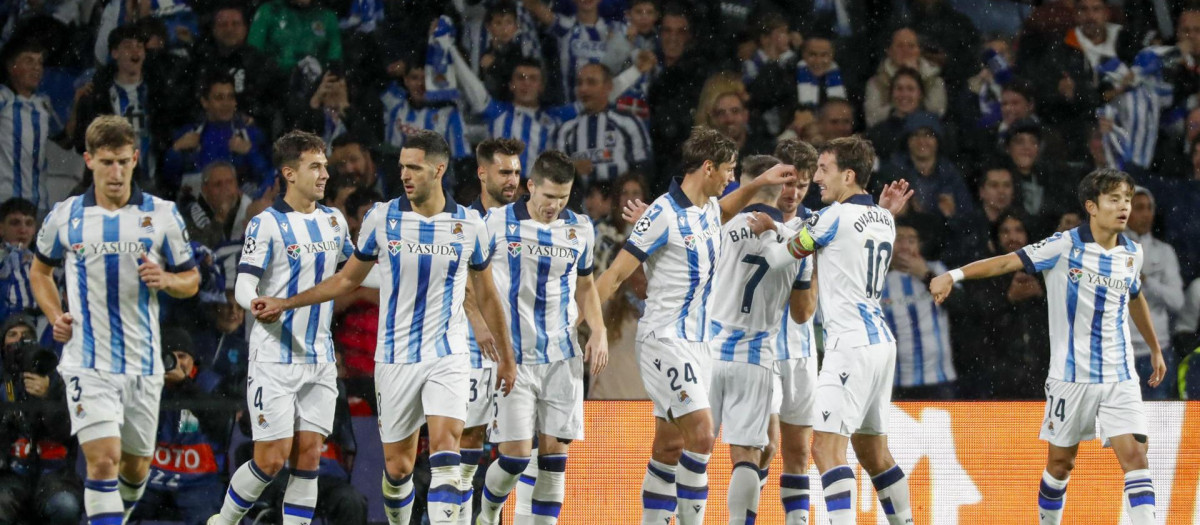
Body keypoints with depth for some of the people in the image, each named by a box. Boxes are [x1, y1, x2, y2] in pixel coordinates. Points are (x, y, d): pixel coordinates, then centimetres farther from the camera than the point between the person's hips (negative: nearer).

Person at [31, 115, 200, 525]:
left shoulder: (162, 215, 2)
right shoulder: (64, 217, 3)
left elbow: (191, 280, 9)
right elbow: (40, 271, 20)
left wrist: (166, 279, -14)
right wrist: (56, 317, 4)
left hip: (143, 363, 2)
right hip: (87, 363, -2)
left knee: (136, 466, 13)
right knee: (103, 459, -17)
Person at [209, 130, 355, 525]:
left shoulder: (333, 220, 11)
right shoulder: (266, 224, -8)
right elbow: (243, 287, -14)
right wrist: (259, 304, -36)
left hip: (319, 358, 6)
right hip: (275, 357, -6)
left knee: (308, 455, 0)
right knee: (272, 459, -7)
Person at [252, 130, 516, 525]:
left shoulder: (468, 225, -1)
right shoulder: (382, 218, -1)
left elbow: (486, 295, 12)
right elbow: (348, 279, 13)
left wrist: (505, 357, 18)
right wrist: (284, 304, 10)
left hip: (447, 355, -1)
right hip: (395, 358, 1)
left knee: (445, 447, -19)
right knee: (397, 465, 3)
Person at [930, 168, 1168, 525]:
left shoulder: (1132, 253, 6)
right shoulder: (1065, 246, -9)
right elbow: (1008, 262, -14)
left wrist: (1155, 349, 37)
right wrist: (954, 275, -27)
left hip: (1119, 376, 3)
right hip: (1071, 374, -3)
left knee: (1134, 454, -12)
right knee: (1060, 462, 7)